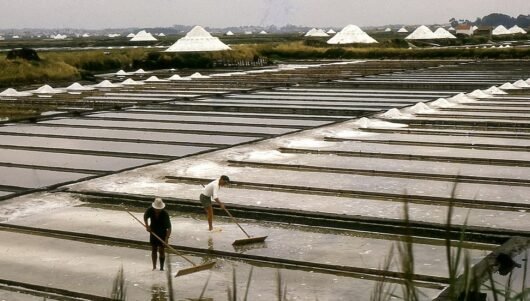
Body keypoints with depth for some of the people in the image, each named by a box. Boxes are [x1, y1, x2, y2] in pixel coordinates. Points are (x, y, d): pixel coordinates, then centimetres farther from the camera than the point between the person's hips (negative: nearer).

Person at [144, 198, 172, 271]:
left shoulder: (165, 214, -27)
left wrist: (167, 238, -34)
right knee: (153, 250, 7)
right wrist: (147, 226, -8)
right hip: (153, 232, 3)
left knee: (162, 251, -1)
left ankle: (161, 268, 10)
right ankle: (154, 267, 17)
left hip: (162, 234, -3)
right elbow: (145, 217, 6)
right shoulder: (150, 210, -18)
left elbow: (169, 227, -26)